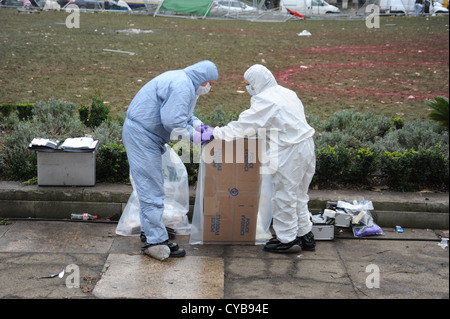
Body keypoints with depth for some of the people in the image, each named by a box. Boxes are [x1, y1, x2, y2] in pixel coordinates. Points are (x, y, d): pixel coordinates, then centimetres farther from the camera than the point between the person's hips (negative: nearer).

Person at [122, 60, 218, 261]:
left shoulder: (183, 82, 13)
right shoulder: (182, 87, -22)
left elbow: (182, 114, 23)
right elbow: (173, 123, -27)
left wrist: (201, 126, 8)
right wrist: (196, 136, -14)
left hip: (145, 135, 11)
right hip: (141, 135, -11)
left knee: (151, 188, 17)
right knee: (151, 189, -9)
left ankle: (151, 233, 27)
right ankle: (156, 242, -5)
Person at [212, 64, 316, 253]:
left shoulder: (265, 100, -14)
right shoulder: (288, 93, 13)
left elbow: (244, 125, -16)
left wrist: (217, 134, -11)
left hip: (290, 153, -9)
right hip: (306, 145, 9)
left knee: (284, 195, 3)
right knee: (298, 195, 19)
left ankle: (288, 239, 12)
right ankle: (305, 235, 28)